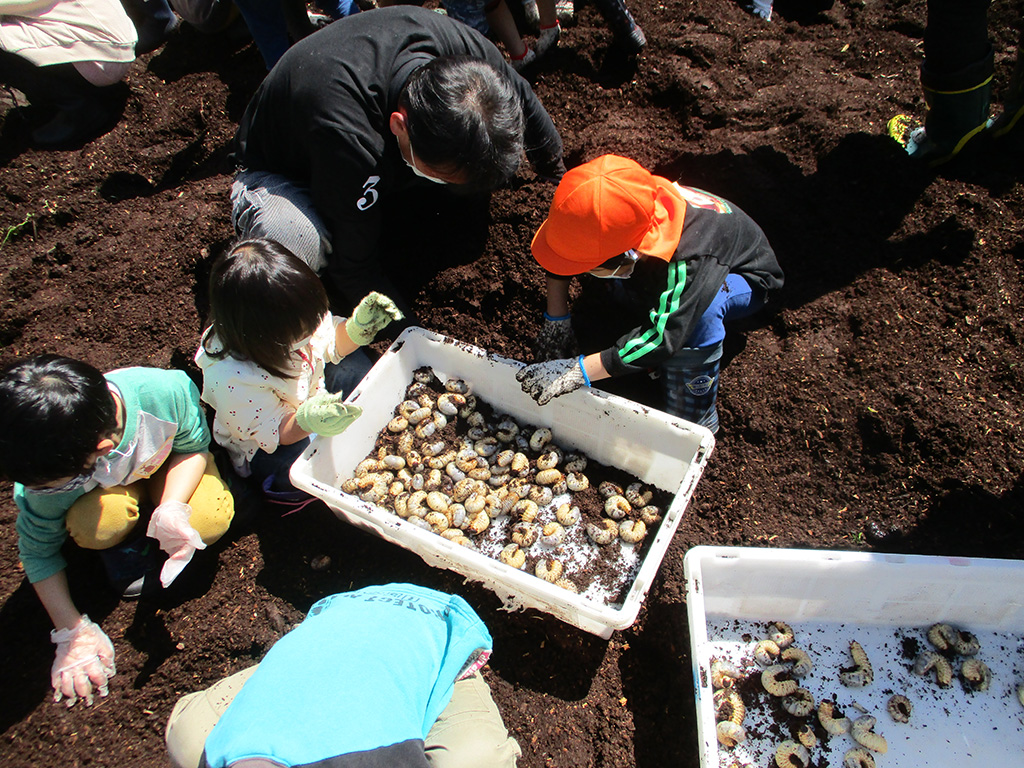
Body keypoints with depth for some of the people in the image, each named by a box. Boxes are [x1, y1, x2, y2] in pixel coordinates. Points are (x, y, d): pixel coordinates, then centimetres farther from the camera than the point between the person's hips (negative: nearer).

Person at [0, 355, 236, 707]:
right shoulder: (54, 468, -32)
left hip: (166, 463, 1)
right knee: (93, 526, -34)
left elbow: (194, 446, -19)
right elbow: (37, 549, -15)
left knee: (209, 520, -28)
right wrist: (71, 631, -15)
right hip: (108, 487, 0)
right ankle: (128, 540, 2)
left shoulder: (165, 391, -41)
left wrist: (171, 510, -36)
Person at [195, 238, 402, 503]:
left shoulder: (293, 319, -21)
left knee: (352, 362, 3)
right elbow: (276, 432, -30)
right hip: (265, 450, -7)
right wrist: (306, 422, -53)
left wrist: (357, 327, -25)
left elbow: (331, 342, -2)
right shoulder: (233, 382, -40)